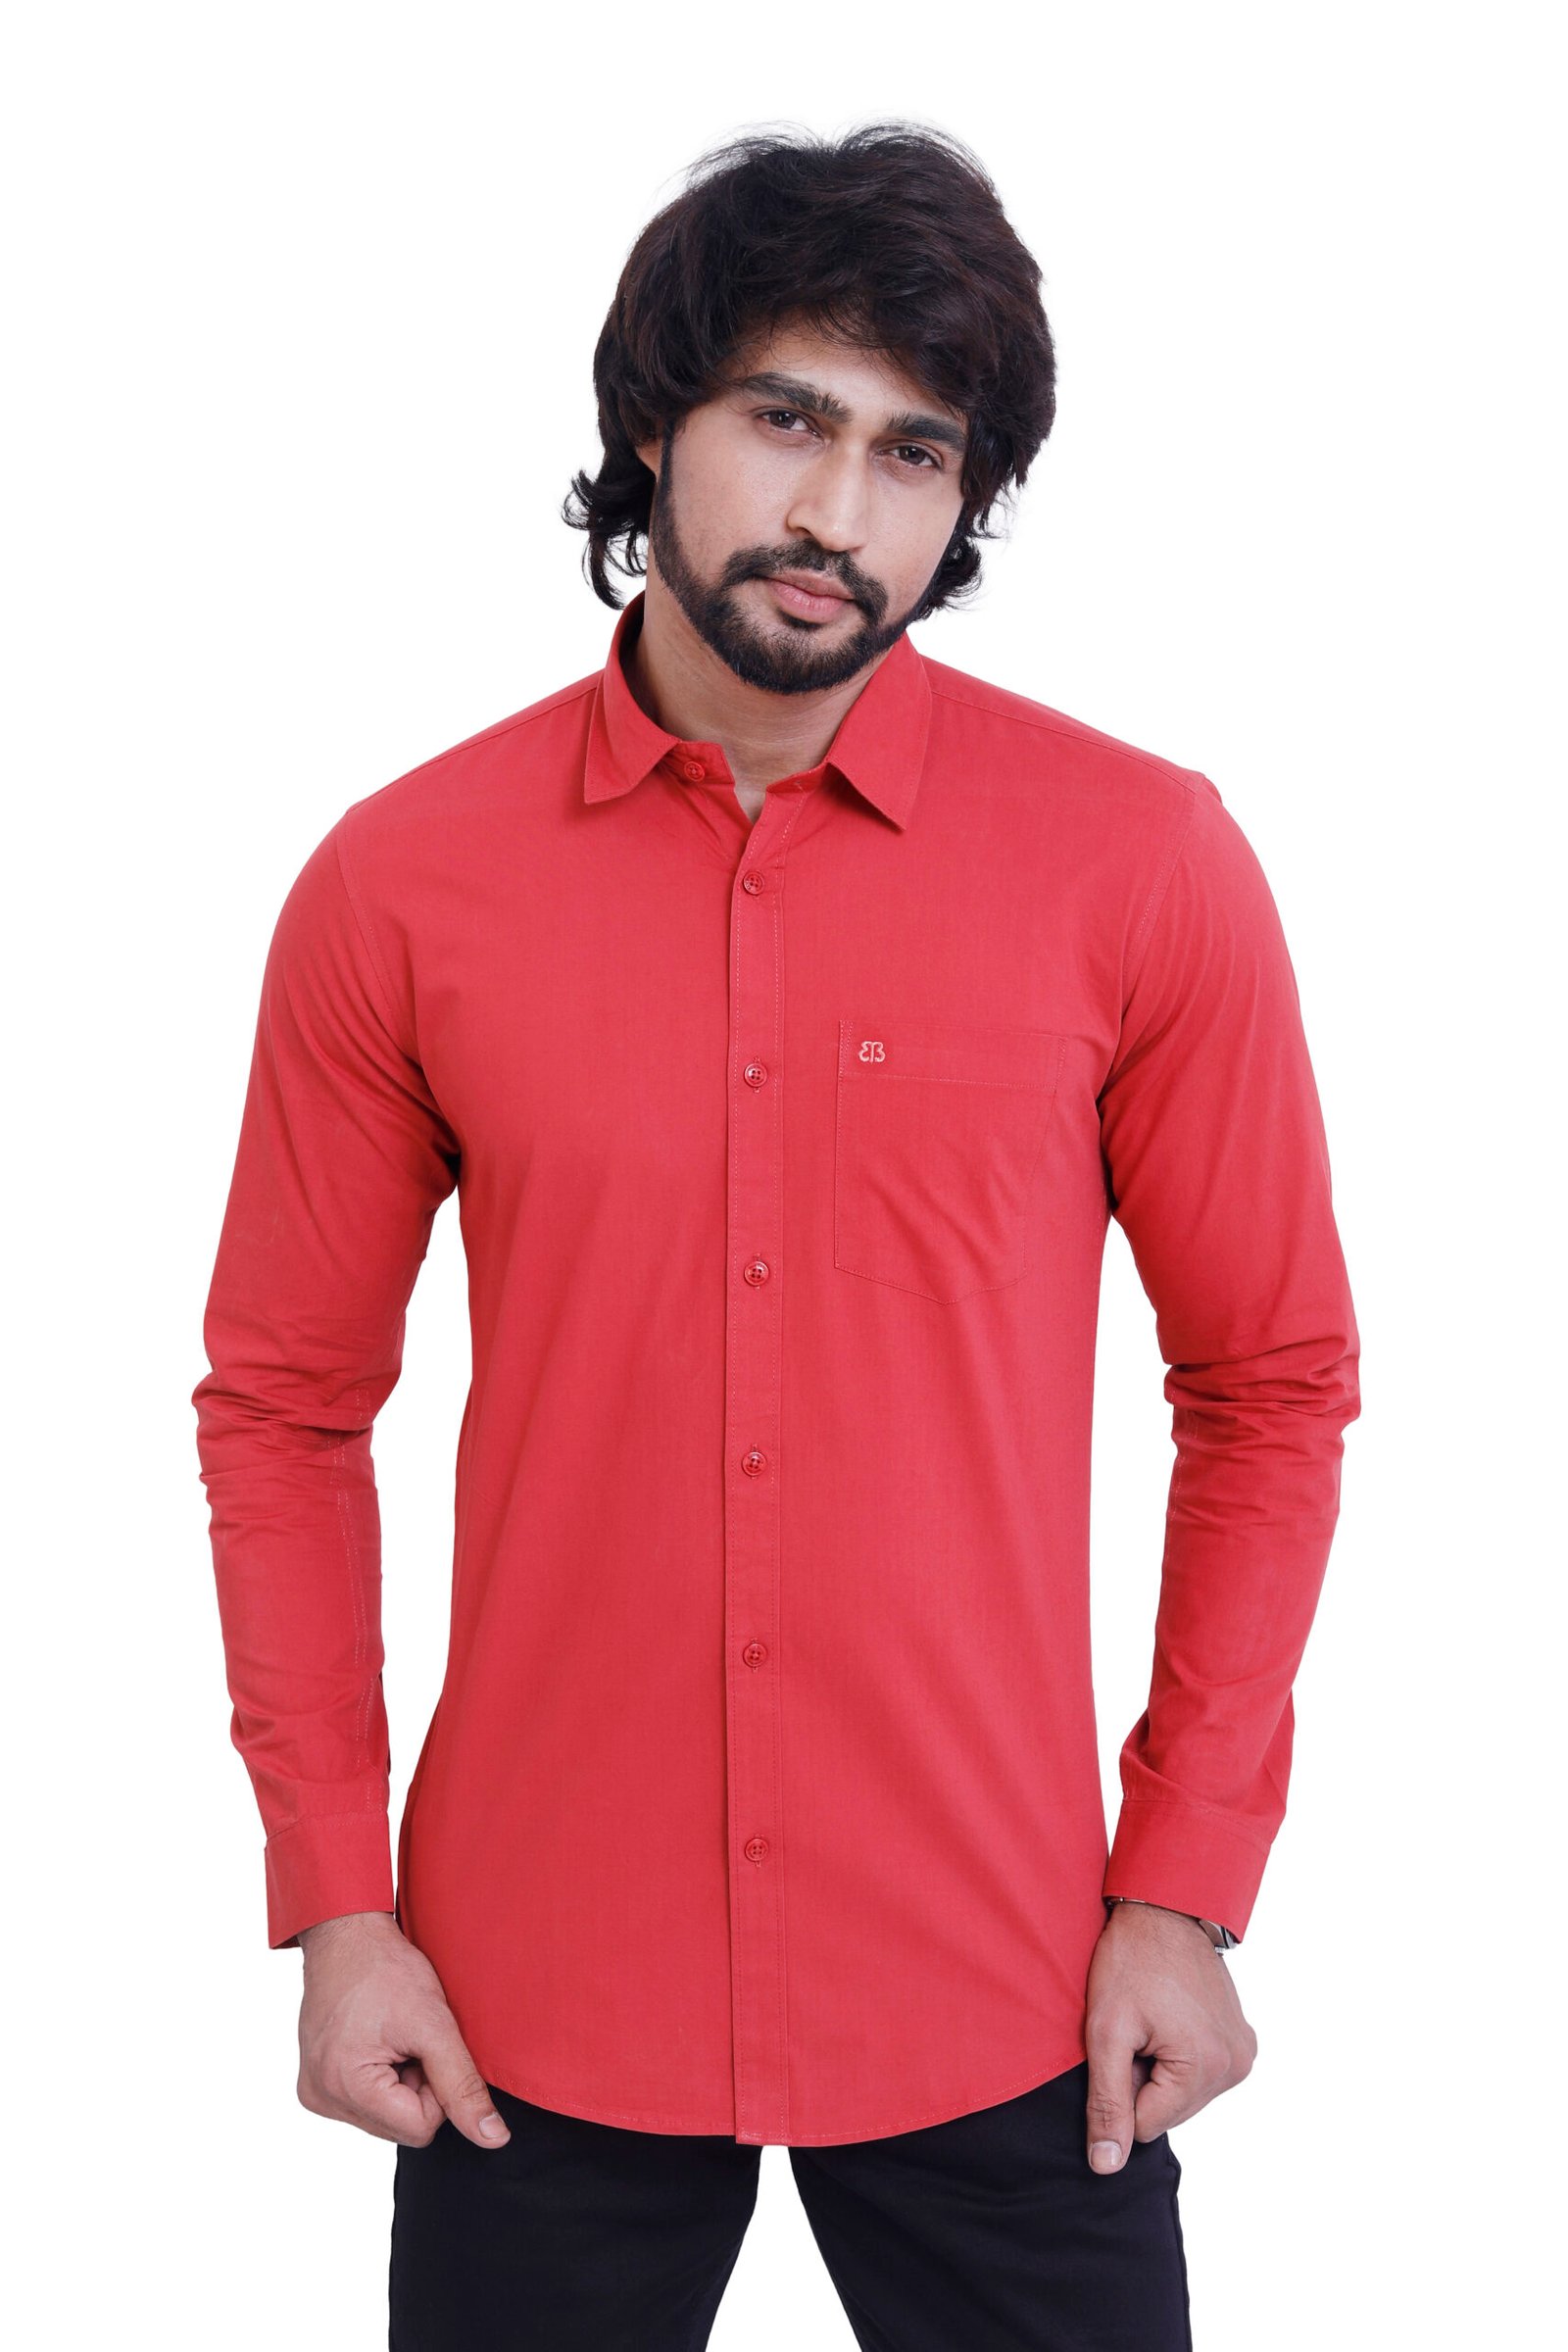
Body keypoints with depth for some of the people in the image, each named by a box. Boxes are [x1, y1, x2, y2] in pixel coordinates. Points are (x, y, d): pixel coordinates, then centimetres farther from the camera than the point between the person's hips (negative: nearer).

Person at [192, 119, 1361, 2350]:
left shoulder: (1144, 864, -6)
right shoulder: (396, 884, -4)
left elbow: (1272, 1387, 0)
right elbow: (284, 1408, 3)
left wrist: (1187, 1887, -3)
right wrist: (329, 1898, 0)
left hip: (1000, 1998, 0)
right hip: (531, 2005, 1)